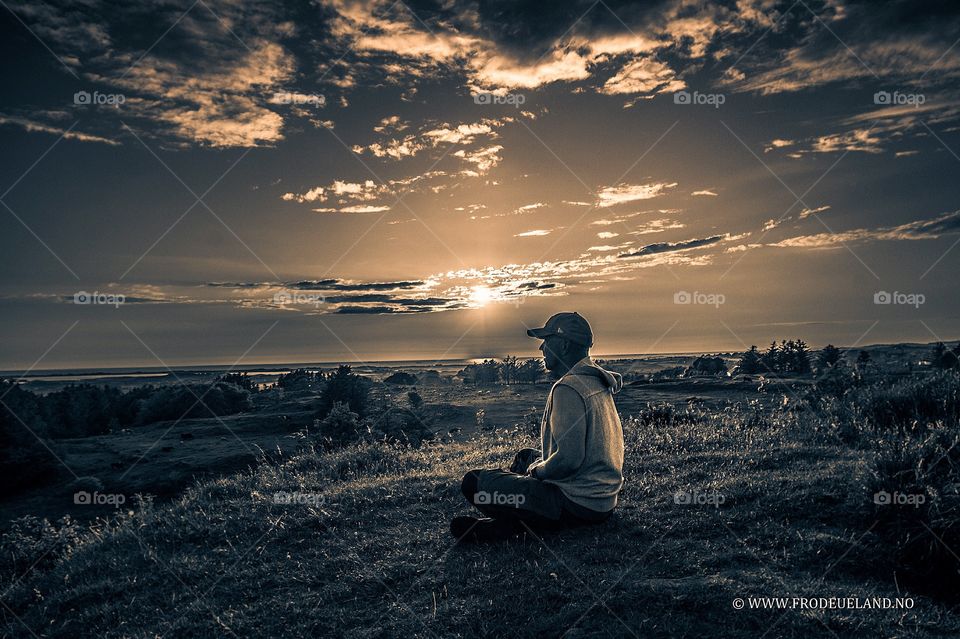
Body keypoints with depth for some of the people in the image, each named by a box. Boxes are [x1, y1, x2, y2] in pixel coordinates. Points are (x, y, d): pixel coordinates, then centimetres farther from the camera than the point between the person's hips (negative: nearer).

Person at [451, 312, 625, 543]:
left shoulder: (568, 389, -19)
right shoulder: (596, 381, 12)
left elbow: (569, 459, -26)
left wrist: (536, 469, -6)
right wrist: (539, 459, 15)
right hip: (605, 500, 10)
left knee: (474, 483, -10)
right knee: (525, 457, 30)